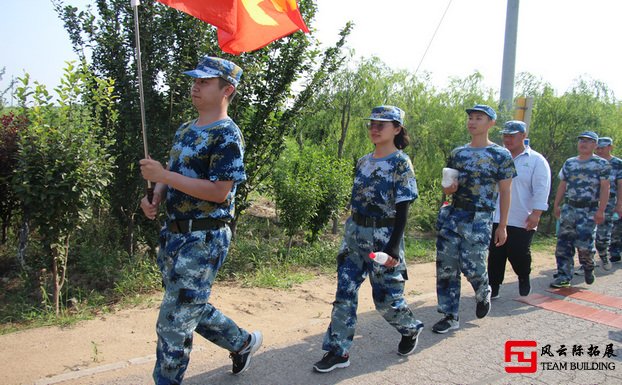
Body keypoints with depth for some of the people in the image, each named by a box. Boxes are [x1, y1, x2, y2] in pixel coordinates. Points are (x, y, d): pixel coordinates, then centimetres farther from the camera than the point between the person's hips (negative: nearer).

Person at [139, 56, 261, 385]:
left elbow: (219, 191, -23)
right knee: (192, 306, 22)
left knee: (174, 321, -1)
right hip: (173, 234, 10)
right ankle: (242, 342, 41)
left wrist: (163, 175, -22)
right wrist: (154, 199, 0)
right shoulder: (185, 130, 13)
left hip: (203, 240, -9)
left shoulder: (226, 136, -14)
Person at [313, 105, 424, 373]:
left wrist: (394, 248, -19)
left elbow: (403, 211, -13)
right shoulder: (363, 161, 10)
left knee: (385, 297, 5)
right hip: (354, 235, 6)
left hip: (383, 238, -6)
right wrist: (351, 233, 17)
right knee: (345, 293, 3)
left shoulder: (401, 163, -9)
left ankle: (410, 329, 35)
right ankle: (338, 351, 12)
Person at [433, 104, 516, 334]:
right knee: (446, 267, 3)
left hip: (479, 220, -4)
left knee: (472, 267, -5)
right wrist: (448, 188, -7)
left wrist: (502, 226, -1)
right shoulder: (457, 153, 12)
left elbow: (505, 192, 0)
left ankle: (483, 295, 31)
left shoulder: (501, 155, -1)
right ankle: (450, 316, 15)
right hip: (452, 216, 5)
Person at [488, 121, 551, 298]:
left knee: (519, 255, 2)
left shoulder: (536, 160, -1)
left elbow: (541, 190, -7)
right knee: (495, 255, 3)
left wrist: (536, 213, -15)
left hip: (522, 221, -3)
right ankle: (493, 288, 13)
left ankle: (524, 278, 32)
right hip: (497, 218, 4)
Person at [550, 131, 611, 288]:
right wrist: (556, 205, 12)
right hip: (569, 208, 5)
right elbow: (562, 185, 17)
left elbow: (605, 188, -6)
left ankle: (588, 268, 21)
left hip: (589, 211, -4)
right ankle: (564, 275, 7)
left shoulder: (601, 164, -1)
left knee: (584, 243, -10)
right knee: (564, 242, 0)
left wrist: (601, 210, -14)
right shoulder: (569, 163, 13)